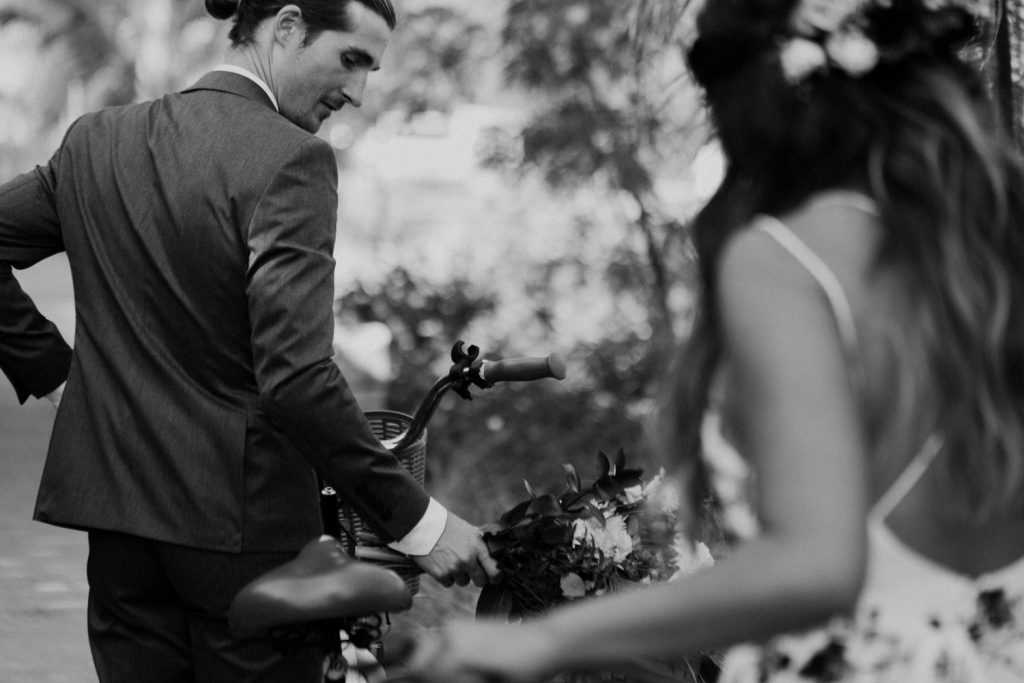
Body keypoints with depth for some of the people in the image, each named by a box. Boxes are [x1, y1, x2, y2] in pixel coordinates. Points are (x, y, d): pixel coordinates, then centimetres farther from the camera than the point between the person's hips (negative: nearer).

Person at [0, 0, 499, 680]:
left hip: (116, 506, 6)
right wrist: (414, 517, -18)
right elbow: (295, 376, -23)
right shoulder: (291, 159, -15)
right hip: (247, 522, -6)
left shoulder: (96, 139, 5)